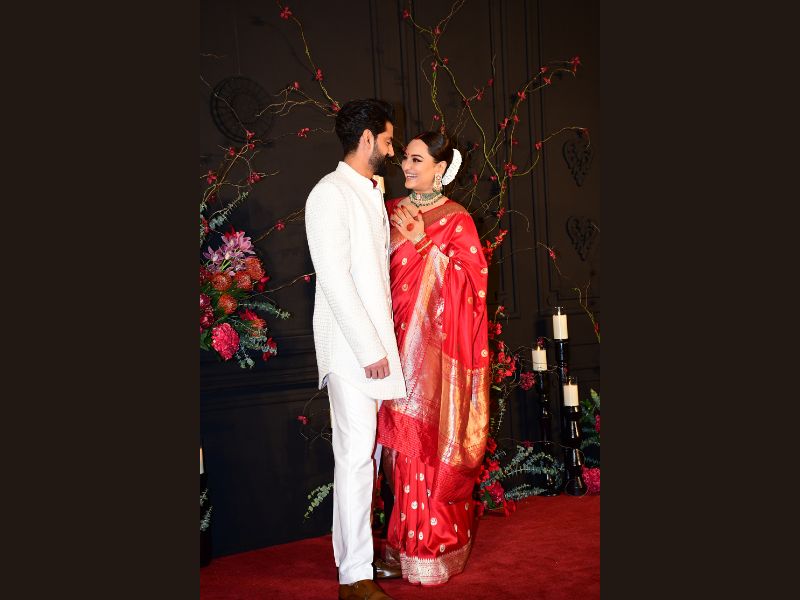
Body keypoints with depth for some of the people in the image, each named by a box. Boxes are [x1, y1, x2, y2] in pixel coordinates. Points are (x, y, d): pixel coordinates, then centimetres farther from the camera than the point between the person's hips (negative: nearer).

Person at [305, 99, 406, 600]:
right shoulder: (330, 194, -8)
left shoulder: (373, 194, 19)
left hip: (377, 345, 8)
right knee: (356, 455, -6)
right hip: (351, 348, -8)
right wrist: (369, 348, -17)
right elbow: (334, 278, -16)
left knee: (370, 452, 11)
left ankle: (361, 550, 22)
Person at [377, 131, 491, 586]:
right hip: (399, 339, 4)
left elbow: (472, 278, -8)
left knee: (436, 435, -1)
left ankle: (439, 542, 13)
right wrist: (396, 239, -7)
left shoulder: (457, 219, -1)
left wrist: (424, 243, -12)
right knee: (404, 436, 5)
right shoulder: (392, 211, 12)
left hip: (438, 343, -4)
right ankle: (410, 537, 18)